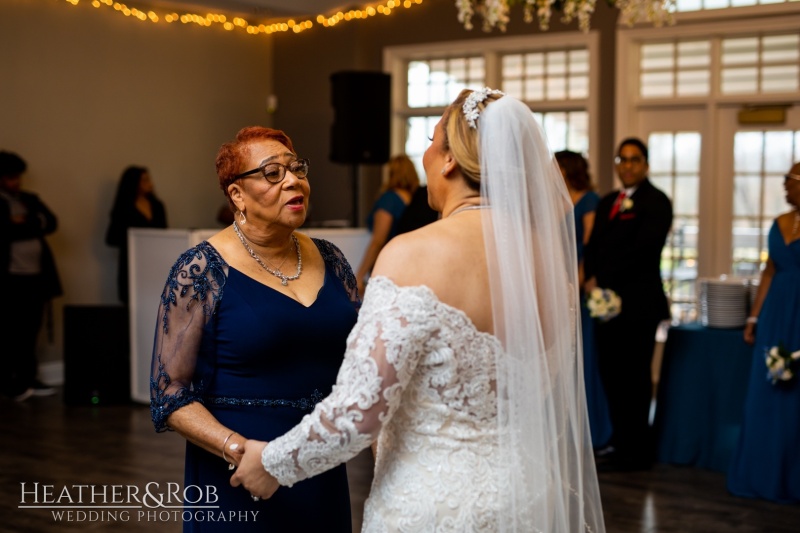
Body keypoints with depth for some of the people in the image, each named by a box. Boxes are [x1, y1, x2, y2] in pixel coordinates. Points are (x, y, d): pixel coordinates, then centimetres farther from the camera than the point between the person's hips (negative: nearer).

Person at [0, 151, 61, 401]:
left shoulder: (30, 199, 17)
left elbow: (50, 222, 5)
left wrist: (22, 225, -8)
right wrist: (32, 227, -10)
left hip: (36, 276, 6)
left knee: (30, 332, 10)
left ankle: (28, 379, 16)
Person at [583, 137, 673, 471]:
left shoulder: (656, 202, -3)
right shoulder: (607, 202, 20)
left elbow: (643, 249, -15)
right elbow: (593, 246, 15)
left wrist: (602, 280, -12)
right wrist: (591, 279, -4)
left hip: (638, 304, -7)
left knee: (633, 378, -2)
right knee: (611, 375, 7)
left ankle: (636, 452, 6)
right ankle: (620, 442, 17)